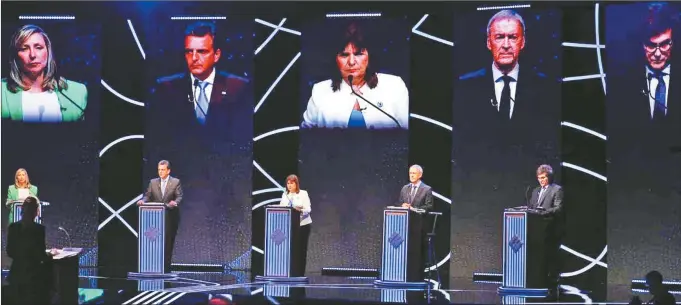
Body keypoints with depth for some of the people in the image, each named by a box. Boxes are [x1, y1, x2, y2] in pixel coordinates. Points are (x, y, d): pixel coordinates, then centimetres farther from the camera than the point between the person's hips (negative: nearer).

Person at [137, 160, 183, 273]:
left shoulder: (176, 182, 2)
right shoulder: (153, 182, 11)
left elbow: (179, 197, -6)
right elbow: (148, 196, 6)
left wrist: (175, 202, -28)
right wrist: (143, 201, -16)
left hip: (170, 217, -2)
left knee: (168, 242, 1)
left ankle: (166, 268, 7)